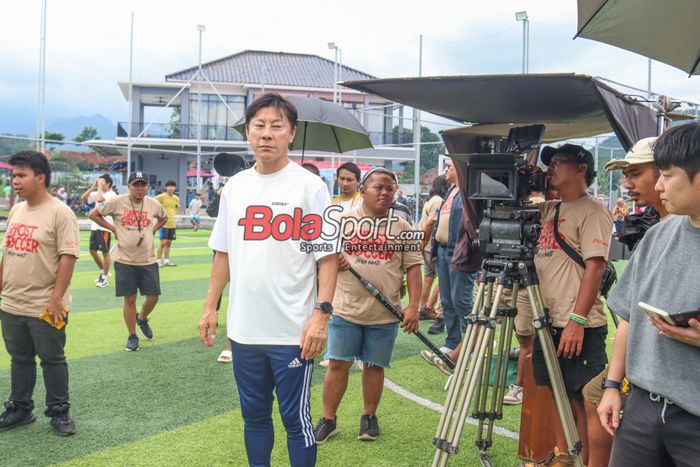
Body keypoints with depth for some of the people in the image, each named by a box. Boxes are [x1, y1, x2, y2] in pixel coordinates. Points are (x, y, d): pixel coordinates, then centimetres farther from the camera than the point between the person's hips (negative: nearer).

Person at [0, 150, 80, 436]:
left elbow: (68, 257, -17)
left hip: (44, 307, -7)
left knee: (52, 360, 6)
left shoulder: (60, 213, -13)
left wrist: (56, 298, -20)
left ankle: (59, 413, 20)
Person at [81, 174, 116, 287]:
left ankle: (104, 278, 9)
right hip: (95, 226, 8)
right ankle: (103, 272, 29)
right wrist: (93, 186, 1)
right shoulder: (97, 193, 10)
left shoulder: (111, 194, -12)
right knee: (93, 251, 13)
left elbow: (99, 199, -28)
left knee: (105, 252, 0)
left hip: (105, 227, -8)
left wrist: (100, 187, -15)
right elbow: (83, 198, 6)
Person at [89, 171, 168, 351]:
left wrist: (152, 230, 8)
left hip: (148, 260, 3)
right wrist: (113, 229, -5)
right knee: (129, 299, 2)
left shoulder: (153, 204, 2)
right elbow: (94, 214, 0)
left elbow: (163, 218, 23)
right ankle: (132, 336, 18)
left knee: (153, 297, 4)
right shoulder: (117, 202, -8)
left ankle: (142, 318, 37)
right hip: (125, 260, -3)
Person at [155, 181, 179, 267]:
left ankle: (166, 260, 18)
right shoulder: (161, 197, -10)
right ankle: (158, 261, 1)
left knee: (169, 243, 10)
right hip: (163, 223, -6)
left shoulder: (176, 198, 8)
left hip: (172, 223, 6)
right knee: (163, 242, -8)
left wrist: (174, 213, 12)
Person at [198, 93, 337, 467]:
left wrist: (321, 313, -17)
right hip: (243, 329, 5)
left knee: (295, 418, 6)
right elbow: (223, 253, 15)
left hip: (293, 333, -5)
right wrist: (210, 307, 11)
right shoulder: (234, 186, 9)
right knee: (254, 415, 18)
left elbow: (327, 256, -8)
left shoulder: (309, 186, -7)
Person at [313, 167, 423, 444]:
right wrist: (333, 261, -14)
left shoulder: (402, 227, 4)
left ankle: (369, 417, 27)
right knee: (337, 364, 3)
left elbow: (413, 267, 2)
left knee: (374, 366, 10)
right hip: (346, 310, 0)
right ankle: (328, 420, 15)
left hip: (385, 314, 1)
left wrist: (413, 306, -6)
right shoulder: (343, 221, 3)